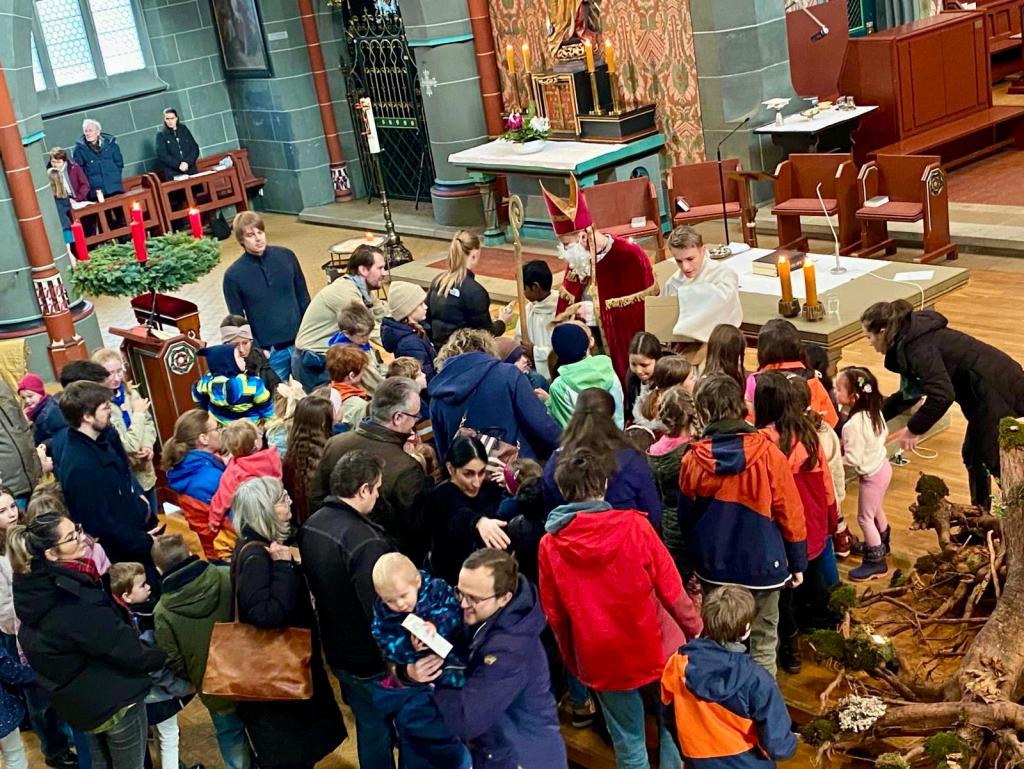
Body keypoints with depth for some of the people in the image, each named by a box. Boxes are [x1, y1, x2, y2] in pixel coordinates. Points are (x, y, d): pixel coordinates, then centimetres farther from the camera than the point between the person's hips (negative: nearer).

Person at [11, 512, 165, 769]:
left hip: (77, 698, 8)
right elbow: (125, 649, -23)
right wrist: (165, 657, -8)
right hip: (113, 698, -8)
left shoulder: (37, 586, -6)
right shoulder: (73, 603, -32)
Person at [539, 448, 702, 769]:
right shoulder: (633, 525, -16)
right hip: (656, 650, -1)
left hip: (603, 662, 1)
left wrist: (574, 663, 14)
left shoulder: (549, 545, -9)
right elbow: (671, 589, -9)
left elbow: (555, 616, 0)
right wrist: (695, 630, 7)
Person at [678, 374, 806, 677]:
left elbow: (686, 517, 4)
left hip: (714, 566, 2)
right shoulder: (767, 453, -15)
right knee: (763, 641, 11)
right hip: (762, 563, -2)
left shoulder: (693, 460, -9)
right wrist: (797, 562, 4)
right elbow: (789, 511, -9)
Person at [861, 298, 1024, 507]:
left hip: (998, 390, -10)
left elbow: (942, 395, -30)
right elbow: (909, 394, 22)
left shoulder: (917, 347, -20)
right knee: (973, 455, 19)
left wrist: (914, 430, -20)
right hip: (988, 389, 10)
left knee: (994, 459, 0)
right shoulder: (912, 340, 10)